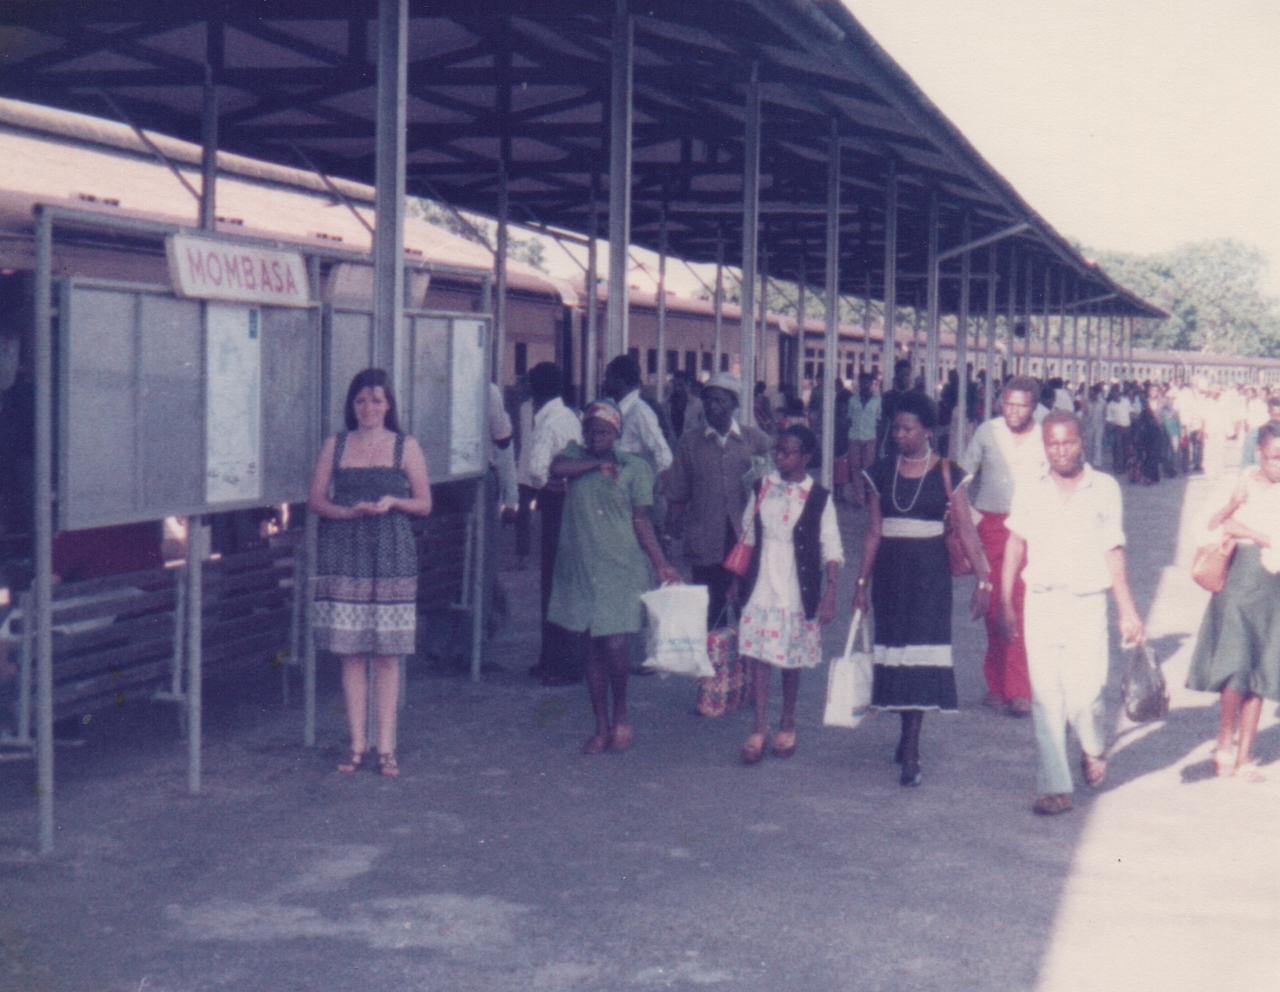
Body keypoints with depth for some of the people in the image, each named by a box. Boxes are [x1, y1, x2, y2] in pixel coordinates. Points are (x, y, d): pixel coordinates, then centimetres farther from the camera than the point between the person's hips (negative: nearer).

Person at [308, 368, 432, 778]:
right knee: (351, 652, 2)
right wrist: (349, 511, -11)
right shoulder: (335, 446, 10)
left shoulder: (406, 447, 6)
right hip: (345, 555, 1)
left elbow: (424, 504, 7)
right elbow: (315, 500, 7)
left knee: (387, 653, -1)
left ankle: (385, 748, 5)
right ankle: (357, 744, 10)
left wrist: (393, 502, -12)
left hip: (391, 557, -1)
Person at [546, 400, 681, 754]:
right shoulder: (576, 456, 9)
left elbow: (641, 521, 3)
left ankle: (620, 714, 14)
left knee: (615, 644, -11)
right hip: (582, 567, 2)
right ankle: (601, 726, 18)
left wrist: (662, 564, -4)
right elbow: (557, 468, -15)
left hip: (622, 568, -2)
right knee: (593, 648, 7)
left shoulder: (634, 467, 3)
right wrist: (597, 464, -7)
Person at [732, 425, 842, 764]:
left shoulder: (819, 498, -6)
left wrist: (830, 595, -11)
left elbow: (831, 550, -5)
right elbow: (748, 536, 13)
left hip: (798, 591, -2)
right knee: (759, 654, -5)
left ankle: (787, 726, 24)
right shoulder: (762, 488, 3)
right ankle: (759, 728, 0)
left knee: (792, 659, 9)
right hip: (762, 586, 2)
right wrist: (737, 579, 13)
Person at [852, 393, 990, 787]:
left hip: (930, 570, -3)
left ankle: (910, 752, -8)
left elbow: (966, 530, -6)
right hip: (890, 570, 4)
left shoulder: (946, 474, -3)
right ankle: (907, 736, 25)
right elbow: (874, 532, 8)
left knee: (922, 649, -9)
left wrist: (983, 578, -13)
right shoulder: (882, 472, 6)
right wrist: (862, 582, 6)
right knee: (893, 647, 7)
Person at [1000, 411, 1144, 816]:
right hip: (1041, 603, 1)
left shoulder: (1105, 489, 3)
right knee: (1046, 699, 0)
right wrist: (1005, 603, 5)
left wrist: (1128, 610, 6)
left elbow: (1113, 553, 7)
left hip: (1087, 604, -1)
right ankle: (1053, 788, 5)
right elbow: (1016, 546, 10)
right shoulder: (1028, 490, 5)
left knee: (1083, 694, -8)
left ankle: (1093, 750, 25)